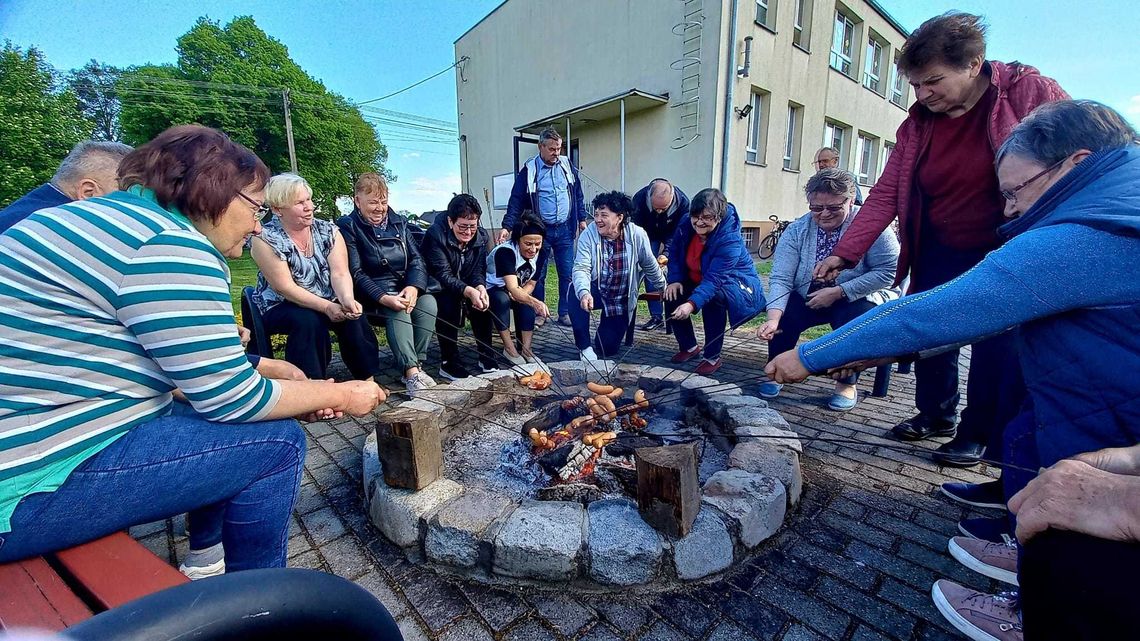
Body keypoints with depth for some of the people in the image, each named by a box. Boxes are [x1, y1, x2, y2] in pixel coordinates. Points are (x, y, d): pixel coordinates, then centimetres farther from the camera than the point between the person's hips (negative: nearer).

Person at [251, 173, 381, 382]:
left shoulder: (328, 231, -2)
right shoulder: (266, 238, -12)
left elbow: (340, 273, -12)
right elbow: (285, 287, -18)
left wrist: (347, 300, -32)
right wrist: (326, 307, -28)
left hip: (328, 303, 3)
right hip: (281, 307, -3)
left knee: (354, 316, -25)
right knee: (308, 321, -34)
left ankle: (367, 379, -17)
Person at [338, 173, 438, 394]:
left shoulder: (399, 222, 12)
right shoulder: (347, 227, -3)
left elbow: (416, 259, 5)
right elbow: (355, 274, -11)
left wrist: (413, 287, -16)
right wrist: (383, 298, -27)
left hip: (405, 288, 4)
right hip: (372, 294, -4)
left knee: (428, 301, -25)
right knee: (397, 309, -33)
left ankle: (415, 363, -19)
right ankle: (411, 371, -36)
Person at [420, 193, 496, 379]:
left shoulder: (482, 236, -7)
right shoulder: (435, 234, -24)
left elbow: (478, 270, -9)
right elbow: (443, 274, -30)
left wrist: (480, 287, -33)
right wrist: (469, 291, -47)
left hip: (466, 287, 5)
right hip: (436, 287, -5)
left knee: (483, 301, -21)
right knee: (448, 302, -33)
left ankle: (486, 355, -6)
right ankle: (449, 362, -22)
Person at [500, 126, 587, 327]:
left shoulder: (567, 165, 6)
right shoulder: (528, 170, -4)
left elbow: (578, 195, 14)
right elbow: (516, 201, -6)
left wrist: (582, 219, 10)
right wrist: (507, 227, -16)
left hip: (565, 230, 3)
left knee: (567, 273, 4)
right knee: (538, 274, 4)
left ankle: (565, 312, 14)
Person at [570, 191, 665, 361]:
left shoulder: (637, 235, -15)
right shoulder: (588, 235, -17)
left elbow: (650, 265, 0)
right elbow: (581, 268, -25)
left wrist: (663, 288, 15)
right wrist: (584, 292, -45)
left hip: (622, 299, 1)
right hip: (596, 291, 0)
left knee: (607, 349, -2)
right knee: (576, 293, -36)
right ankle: (585, 347, -16)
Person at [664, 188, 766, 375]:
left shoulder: (730, 239, -31)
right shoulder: (687, 226, -14)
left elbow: (714, 279, -39)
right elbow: (674, 252, 0)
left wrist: (692, 304, -52)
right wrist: (675, 280, -16)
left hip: (735, 285, -6)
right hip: (697, 281, 6)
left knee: (713, 296, -37)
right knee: (672, 295, -15)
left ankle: (713, 357, -20)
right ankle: (689, 347, 6)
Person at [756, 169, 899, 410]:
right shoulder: (797, 230, -10)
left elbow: (888, 270, -19)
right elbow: (781, 279, -19)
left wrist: (838, 292, -25)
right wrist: (773, 318, -35)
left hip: (857, 299, -2)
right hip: (809, 298, 2)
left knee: (853, 318, -31)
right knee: (784, 314, -24)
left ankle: (847, 384, -6)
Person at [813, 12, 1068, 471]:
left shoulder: (1030, 92, -11)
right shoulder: (918, 124, -2)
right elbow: (886, 194, -6)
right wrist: (844, 253, -14)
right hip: (940, 256, 4)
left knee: (996, 346, 0)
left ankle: (980, 434, 18)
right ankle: (935, 415, 27)